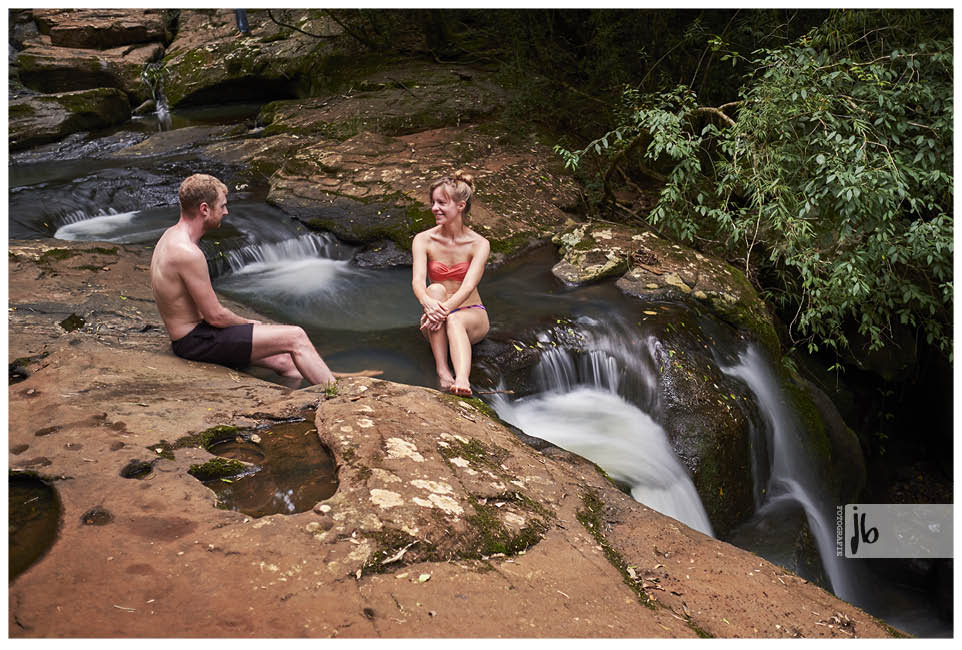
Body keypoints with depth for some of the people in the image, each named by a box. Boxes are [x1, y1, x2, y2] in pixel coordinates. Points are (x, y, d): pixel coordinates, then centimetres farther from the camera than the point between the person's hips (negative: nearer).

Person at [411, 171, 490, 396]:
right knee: (436, 289, -32)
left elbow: (468, 286, -22)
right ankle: (442, 369, -42)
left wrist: (445, 309, -41)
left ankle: (462, 379, -63)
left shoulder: (479, 244, -8)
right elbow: (417, 280, -18)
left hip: (472, 317, -1)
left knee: (455, 320, -37)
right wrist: (428, 303, -41)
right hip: (438, 322, 1)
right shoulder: (423, 240, -3)